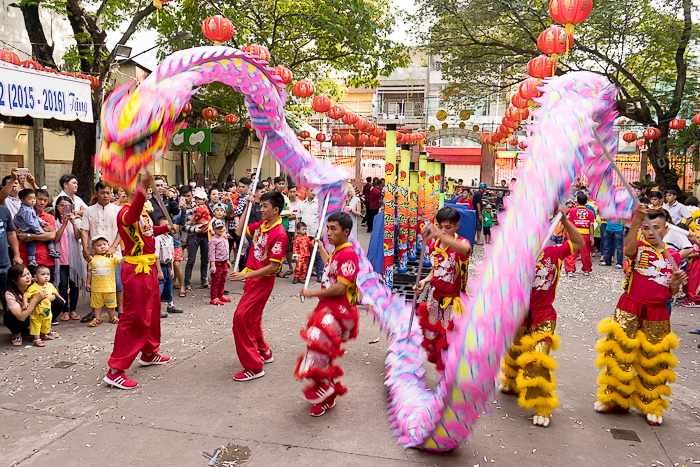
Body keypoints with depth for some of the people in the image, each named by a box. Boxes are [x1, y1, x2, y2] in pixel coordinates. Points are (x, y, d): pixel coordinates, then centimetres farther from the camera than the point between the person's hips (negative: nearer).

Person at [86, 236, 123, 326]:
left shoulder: (112, 257, 0)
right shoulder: (92, 259, 5)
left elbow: (120, 261, -16)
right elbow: (89, 272, 12)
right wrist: (88, 282, 12)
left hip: (109, 286, -1)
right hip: (96, 287, 1)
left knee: (110, 304, 11)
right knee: (97, 304, 10)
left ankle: (112, 317, 28)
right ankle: (97, 318, 23)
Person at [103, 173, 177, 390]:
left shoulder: (143, 211, 12)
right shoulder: (126, 212, -18)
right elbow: (131, 217, -46)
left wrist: (165, 228, 18)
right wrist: (141, 189, -58)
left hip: (148, 268, 10)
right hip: (136, 270, -10)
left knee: (152, 311, 22)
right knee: (134, 317, -7)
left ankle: (149, 352, 41)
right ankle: (115, 370, 0)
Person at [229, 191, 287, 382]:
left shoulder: (279, 234, -21)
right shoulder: (261, 225, 4)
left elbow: (273, 267, -22)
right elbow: (240, 232, 17)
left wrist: (245, 275, -23)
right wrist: (247, 207, 9)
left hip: (263, 280, -9)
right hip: (252, 277, 9)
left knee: (241, 318, -12)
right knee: (252, 319, 20)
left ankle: (254, 367, -3)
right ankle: (264, 352, 41)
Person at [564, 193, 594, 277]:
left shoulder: (572, 210, -1)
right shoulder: (590, 212, 3)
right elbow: (591, 226, 1)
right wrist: (592, 238, 3)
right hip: (585, 235, 2)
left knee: (571, 254, 1)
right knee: (585, 253, 13)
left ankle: (570, 270, -7)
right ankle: (586, 270, 25)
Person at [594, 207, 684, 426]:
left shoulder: (673, 255, 7)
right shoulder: (638, 246, -3)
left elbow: (670, 293, 11)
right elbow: (628, 250, -32)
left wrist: (675, 283, -12)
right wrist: (635, 224, -44)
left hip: (657, 313, 3)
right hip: (630, 307, -3)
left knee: (654, 359, 10)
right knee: (620, 352, 3)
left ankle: (651, 405, 28)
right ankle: (614, 398, 22)